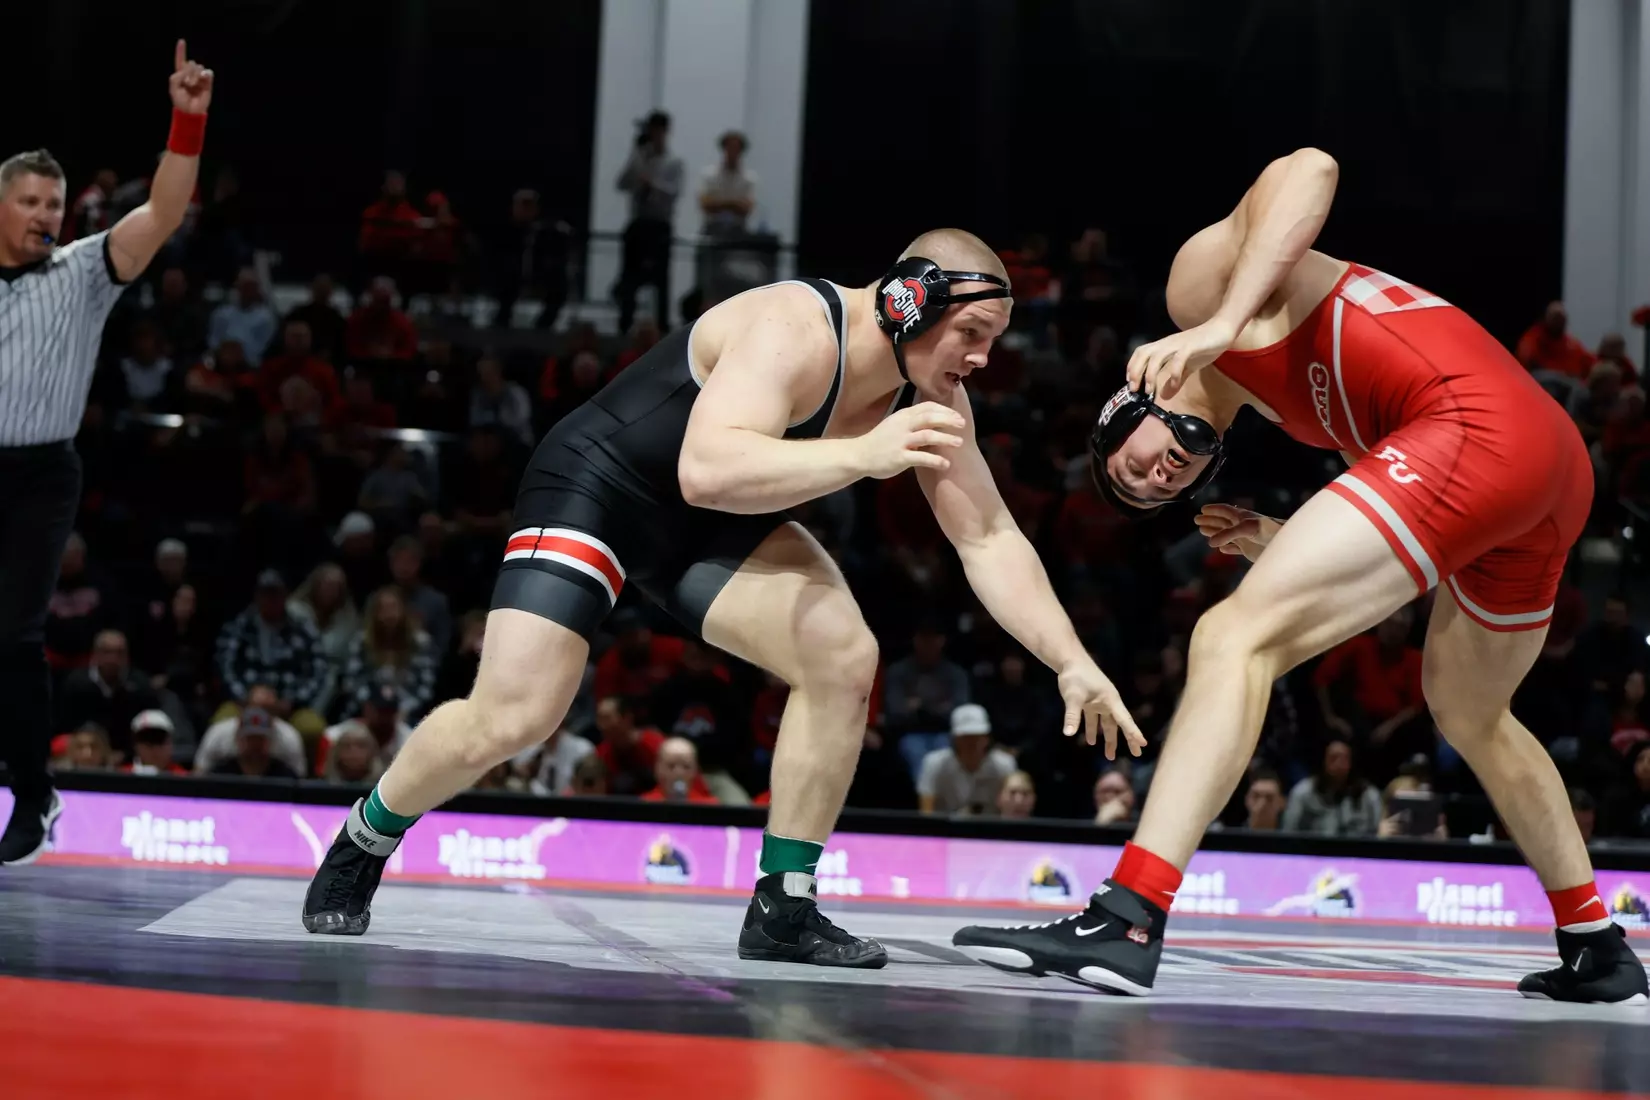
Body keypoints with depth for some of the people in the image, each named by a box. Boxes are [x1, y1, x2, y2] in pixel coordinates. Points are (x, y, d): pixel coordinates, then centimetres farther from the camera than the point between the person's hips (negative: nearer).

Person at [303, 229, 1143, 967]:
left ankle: (783, 908, -5)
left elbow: (990, 539, -5)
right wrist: (864, 455, -54)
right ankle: (363, 841, 16)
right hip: (595, 486, -7)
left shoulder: (930, 396, -9)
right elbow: (707, 469, -47)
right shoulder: (795, 330, -32)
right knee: (508, 721, -14)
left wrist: (1072, 663, -13)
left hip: (714, 523, 7)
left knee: (845, 659, -15)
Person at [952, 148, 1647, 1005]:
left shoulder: (1201, 275, 11)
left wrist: (1223, 325, -15)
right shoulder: (1290, 404, 32)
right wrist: (1278, 546, 20)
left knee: (1236, 638, -13)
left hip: (1474, 425, -10)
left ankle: (1126, 924, -24)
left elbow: (1309, 170, -7)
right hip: (1558, 459, 10)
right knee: (1468, 714, 31)